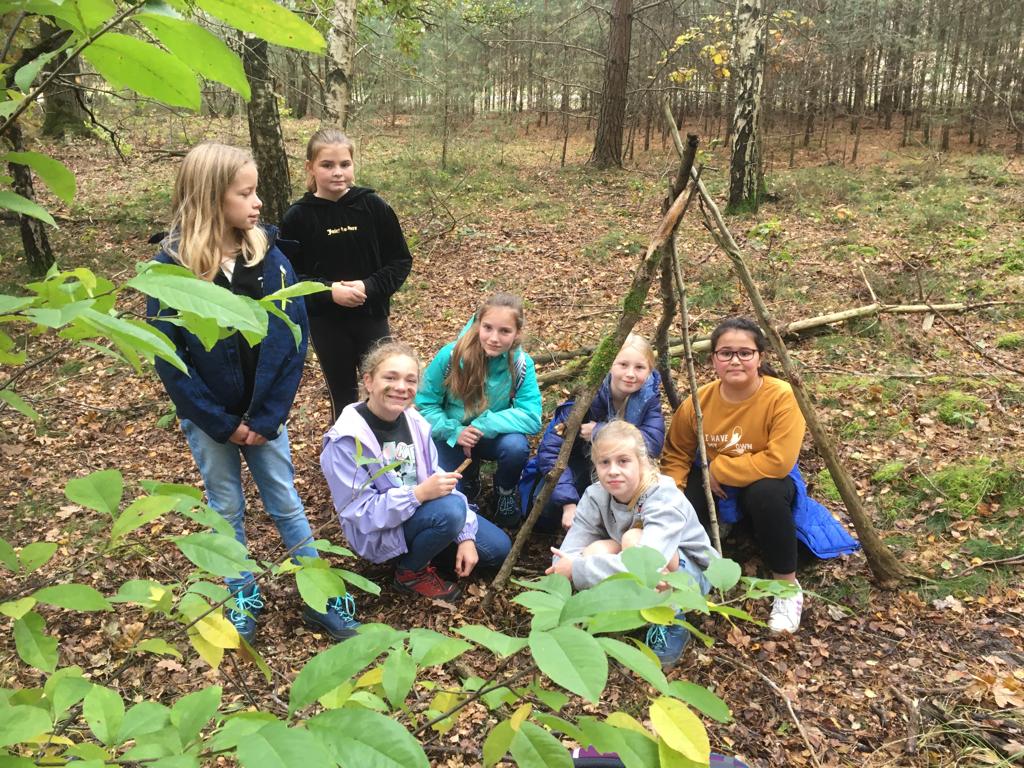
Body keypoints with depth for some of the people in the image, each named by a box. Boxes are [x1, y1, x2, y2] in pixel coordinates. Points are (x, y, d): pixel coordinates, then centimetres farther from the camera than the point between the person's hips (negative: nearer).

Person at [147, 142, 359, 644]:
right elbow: (168, 357, -12)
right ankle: (242, 598, 32)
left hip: (263, 413, 1)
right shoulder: (172, 266, -14)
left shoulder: (268, 255, -7)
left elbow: (294, 339, -7)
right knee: (226, 509, 14)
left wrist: (267, 415, -12)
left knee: (286, 503, 11)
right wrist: (222, 423, -12)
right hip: (208, 419, -1)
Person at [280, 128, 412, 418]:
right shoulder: (298, 216, -7)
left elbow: (401, 260, -1)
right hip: (326, 322, 0)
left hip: (372, 317, 0)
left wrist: (369, 287, -16)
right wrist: (328, 290, -19)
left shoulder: (374, 206, -6)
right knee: (342, 397, 13)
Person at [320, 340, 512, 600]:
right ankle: (411, 571, -5)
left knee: (498, 548, 3)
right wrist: (419, 493, -35)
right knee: (450, 509, -32)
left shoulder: (414, 420, -7)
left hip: (424, 512, 6)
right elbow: (361, 513, -25)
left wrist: (465, 536, -10)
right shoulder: (347, 439, -25)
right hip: (378, 532, -6)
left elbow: (440, 481, -3)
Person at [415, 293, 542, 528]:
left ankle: (505, 491, 2)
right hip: (452, 437, 0)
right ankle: (469, 478, 18)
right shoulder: (450, 356, -22)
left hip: (492, 437, 0)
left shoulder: (521, 364, -20)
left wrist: (483, 425, -30)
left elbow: (531, 417, -24)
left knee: (517, 446, -32)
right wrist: (454, 432, -24)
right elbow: (424, 404, -12)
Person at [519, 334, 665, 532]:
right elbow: (551, 448, -29)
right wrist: (569, 503, -37)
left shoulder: (649, 396, -18)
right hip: (576, 466, -3)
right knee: (546, 516, -28)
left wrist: (600, 432, -35)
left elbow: (654, 442, -32)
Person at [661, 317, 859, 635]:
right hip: (715, 487, 3)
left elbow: (779, 462, -32)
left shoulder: (781, 396, -26)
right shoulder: (698, 401, -15)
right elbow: (676, 456, -5)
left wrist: (718, 468, -24)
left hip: (767, 484, -3)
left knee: (766, 493, -38)